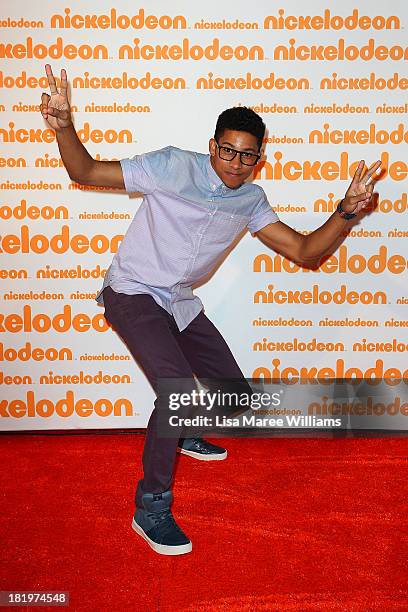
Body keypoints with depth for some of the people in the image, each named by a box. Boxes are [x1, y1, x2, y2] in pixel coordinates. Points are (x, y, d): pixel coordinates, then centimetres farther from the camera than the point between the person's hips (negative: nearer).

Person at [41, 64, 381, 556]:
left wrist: (347, 211, -17)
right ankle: (151, 507, -8)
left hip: (178, 302, 7)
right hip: (133, 292, -6)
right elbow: (85, 172, -12)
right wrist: (64, 127, -31)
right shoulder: (172, 166, -15)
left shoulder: (250, 201, 1)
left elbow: (304, 252, -3)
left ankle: (180, 433, 41)